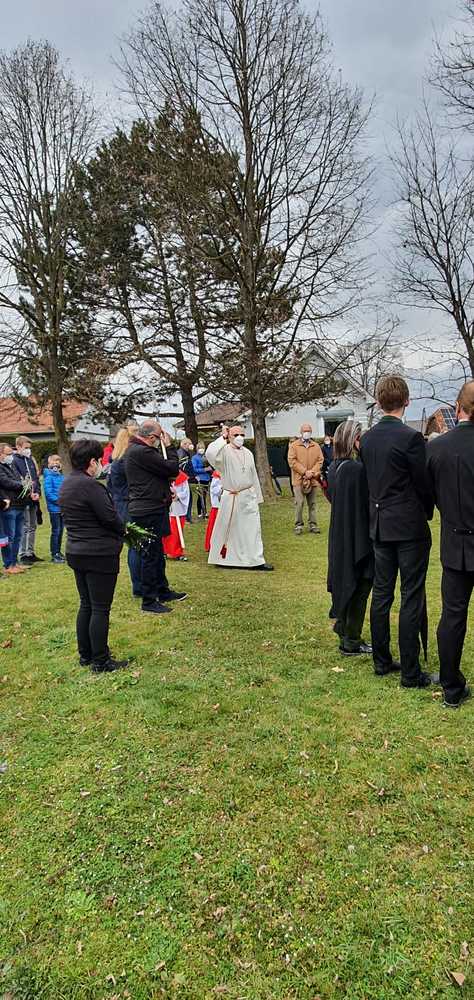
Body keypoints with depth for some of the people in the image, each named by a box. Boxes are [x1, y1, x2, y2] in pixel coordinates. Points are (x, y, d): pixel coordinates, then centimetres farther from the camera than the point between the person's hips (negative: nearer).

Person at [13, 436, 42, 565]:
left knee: (33, 526, 13)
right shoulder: (14, 460, -9)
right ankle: (23, 555, 3)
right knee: (25, 527, -5)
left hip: (33, 499, 8)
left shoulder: (30, 459, 14)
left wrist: (37, 492, 1)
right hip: (23, 499, -8)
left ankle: (30, 553, 22)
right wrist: (28, 493, -17)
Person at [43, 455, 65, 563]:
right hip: (54, 508, -7)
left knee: (61, 530, 13)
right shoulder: (48, 477, -11)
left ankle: (58, 551, 24)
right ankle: (54, 555, 4)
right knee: (55, 531, -3)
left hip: (62, 508, 7)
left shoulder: (61, 476, 11)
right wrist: (59, 501, -17)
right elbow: (48, 493, -17)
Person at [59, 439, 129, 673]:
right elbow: (110, 517, -20)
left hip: (76, 552, 9)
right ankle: (100, 662, 9)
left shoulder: (66, 484, 8)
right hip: (99, 555, -9)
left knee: (86, 605, 18)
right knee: (100, 608, 0)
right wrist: (121, 532, 2)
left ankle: (85, 655, 27)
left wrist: (116, 531, 9)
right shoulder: (90, 485, -21)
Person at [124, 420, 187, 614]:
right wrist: (169, 446, -7)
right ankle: (148, 601, 6)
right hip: (149, 511, -11)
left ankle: (162, 591, 35)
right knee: (151, 555, -3)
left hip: (149, 509, 11)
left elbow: (162, 469, 17)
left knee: (157, 553, 21)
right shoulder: (141, 452, -21)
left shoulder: (135, 449, 13)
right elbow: (172, 469, -19)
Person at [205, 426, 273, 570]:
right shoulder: (225, 451, -7)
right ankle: (223, 558, 22)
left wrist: (258, 496, 14)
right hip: (231, 497, -4)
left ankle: (257, 560, 7)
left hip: (248, 496, 4)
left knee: (253, 528, 2)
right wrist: (223, 438, -19)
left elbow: (253, 476, 15)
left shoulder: (248, 453, 10)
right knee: (228, 529, 7)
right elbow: (210, 453, -30)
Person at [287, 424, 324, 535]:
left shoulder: (316, 446, 12)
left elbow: (320, 460, 5)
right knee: (299, 503, -6)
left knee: (312, 504, 7)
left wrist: (312, 472, -10)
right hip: (299, 480, -3)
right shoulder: (294, 446, 2)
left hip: (313, 480, 3)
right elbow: (292, 461, -6)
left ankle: (313, 525, 14)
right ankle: (298, 525, 4)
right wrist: (304, 472, -12)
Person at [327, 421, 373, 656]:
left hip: (338, 537, 9)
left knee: (343, 583, 21)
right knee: (359, 589, 4)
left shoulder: (333, 468, 4)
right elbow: (366, 504, -19)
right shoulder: (357, 468, -22)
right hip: (357, 537, -8)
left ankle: (344, 631, 36)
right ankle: (351, 642, 13)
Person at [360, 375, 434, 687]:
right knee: (412, 599, 1)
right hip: (410, 526, -6)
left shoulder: (367, 439, 4)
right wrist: (428, 512, 8)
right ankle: (410, 672, 7)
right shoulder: (411, 437, -15)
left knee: (381, 594, 13)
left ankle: (382, 661, 23)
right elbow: (424, 485, -9)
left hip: (380, 526, 6)